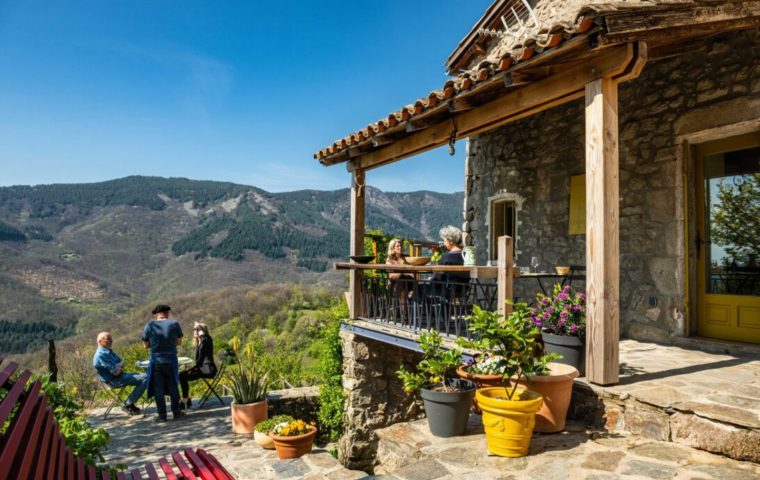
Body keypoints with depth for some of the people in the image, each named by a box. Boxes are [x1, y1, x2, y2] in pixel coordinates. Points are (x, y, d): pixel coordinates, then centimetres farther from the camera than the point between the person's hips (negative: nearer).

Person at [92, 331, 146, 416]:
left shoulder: (109, 351, 12)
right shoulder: (101, 355, -21)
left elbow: (122, 362, 14)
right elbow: (115, 372, -23)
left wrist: (118, 366, -8)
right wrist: (120, 367, -1)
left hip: (120, 375, 10)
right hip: (114, 381, -10)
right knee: (145, 378, -18)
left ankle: (130, 403, 12)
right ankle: (127, 405, -8)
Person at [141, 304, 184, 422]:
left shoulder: (149, 325, -4)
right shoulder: (174, 324, -5)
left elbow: (146, 345, 3)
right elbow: (179, 342, 4)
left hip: (156, 361, 0)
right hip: (171, 360, 0)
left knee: (158, 388, 9)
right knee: (173, 387, 13)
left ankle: (162, 415, 13)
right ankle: (176, 412, 21)